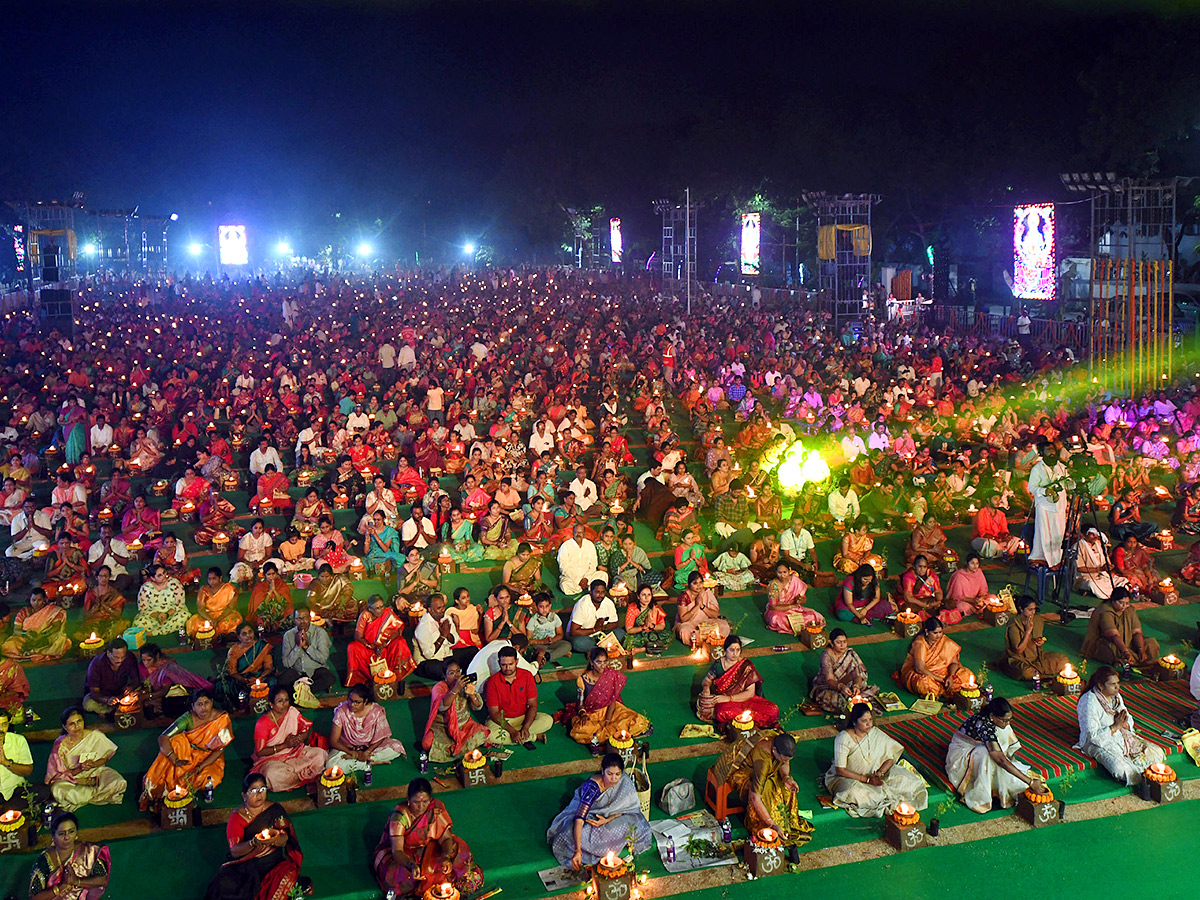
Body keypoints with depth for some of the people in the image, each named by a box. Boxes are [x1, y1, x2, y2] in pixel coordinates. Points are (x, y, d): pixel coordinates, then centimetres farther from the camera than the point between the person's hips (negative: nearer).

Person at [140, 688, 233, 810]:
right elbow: (163, 738, -24)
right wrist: (175, 760, -38)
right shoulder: (188, 719, -18)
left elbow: (220, 749, -14)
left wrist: (200, 767, -25)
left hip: (210, 758, -1)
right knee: (176, 741, -29)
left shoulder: (222, 719, -19)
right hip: (189, 755, 1)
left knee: (208, 780, -32)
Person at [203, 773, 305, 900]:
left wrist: (275, 839, -27)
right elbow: (234, 851, -10)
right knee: (224, 884, -29)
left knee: (288, 876, -31)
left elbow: (284, 841, -2)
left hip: (272, 862, 0)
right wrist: (254, 842, -30)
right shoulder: (237, 817, -2)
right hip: (245, 864, 0)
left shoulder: (275, 810, 2)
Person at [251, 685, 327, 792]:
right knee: (274, 774, -38)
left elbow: (308, 728, 9)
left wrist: (299, 738, -14)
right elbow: (260, 752, -15)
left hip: (294, 753, 4)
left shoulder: (292, 712, -1)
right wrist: (285, 745, -20)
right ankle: (303, 776, -11)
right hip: (271, 759, -3)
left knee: (320, 754, -20)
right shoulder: (263, 723, -14)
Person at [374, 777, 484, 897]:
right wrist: (412, 865, -50)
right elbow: (397, 851, -30)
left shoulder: (436, 808, -18)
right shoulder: (400, 815, -27)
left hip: (428, 849, 3)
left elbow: (446, 838, -18)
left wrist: (446, 857, -39)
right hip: (403, 855, -3)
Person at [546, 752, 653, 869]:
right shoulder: (592, 786, -35)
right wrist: (577, 850, -50)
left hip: (610, 817, 3)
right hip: (589, 814, -3)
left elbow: (626, 809, -10)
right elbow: (579, 818, -41)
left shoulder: (625, 782, -23)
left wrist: (607, 820, -29)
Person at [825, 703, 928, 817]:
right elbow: (840, 770, -20)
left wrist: (880, 773, -20)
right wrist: (866, 779, -24)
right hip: (846, 777, -4)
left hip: (871, 775, 4)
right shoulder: (843, 738, -20)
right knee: (855, 793, -38)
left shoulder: (876, 733, -5)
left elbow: (890, 758, -1)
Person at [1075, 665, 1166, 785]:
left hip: (1121, 736, 8)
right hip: (1098, 743, -8)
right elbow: (1092, 735, -22)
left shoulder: (1116, 696, 5)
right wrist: (1115, 727, -21)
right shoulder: (1089, 702, -20)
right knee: (1122, 770, -32)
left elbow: (1129, 721, 13)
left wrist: (1124, 724, -12)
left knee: (1156, 752, -5)